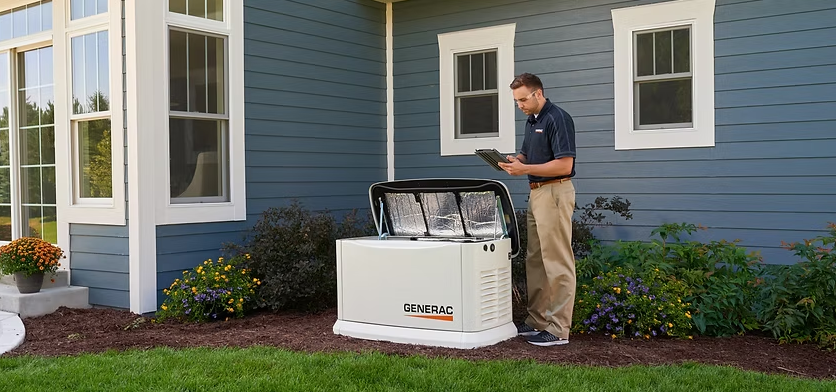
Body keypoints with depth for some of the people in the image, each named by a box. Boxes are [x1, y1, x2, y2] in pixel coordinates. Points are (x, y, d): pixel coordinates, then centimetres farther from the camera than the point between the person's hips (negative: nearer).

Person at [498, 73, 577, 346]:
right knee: (535, 260, 13)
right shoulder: (531, 121, 15)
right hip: (536, 192, 10)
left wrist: (525, 169, -21)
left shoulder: (557, 119, -14)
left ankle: (558, 329, -2)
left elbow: (564, 165, -20)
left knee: (557, 262, -7)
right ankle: (537, 320, 22)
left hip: (555, 192, -10)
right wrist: (515, 160, 2)